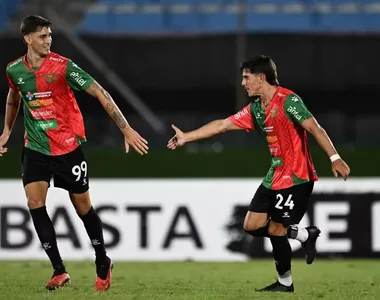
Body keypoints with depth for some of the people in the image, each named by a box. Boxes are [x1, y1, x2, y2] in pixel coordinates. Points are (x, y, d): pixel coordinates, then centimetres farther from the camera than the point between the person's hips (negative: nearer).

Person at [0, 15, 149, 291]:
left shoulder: (63, 66, -16)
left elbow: (100, 93, -17)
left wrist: (126, 129, -22)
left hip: (68, 147, -3)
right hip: (35, 148, 3)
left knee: (83, 206, 5)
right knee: (35, 201, -15)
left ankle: (103, 263, 28)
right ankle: (59, 270, -8)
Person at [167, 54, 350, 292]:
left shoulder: (288, 100, -16)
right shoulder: (255, 109, 9)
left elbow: (314, 127, -24)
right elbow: (222, 125, 15)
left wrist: (335, 158, -33)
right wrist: (187, 137, 16)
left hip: (296, 178, -9)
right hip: (275, 176, 9)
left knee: (275, 230, -5)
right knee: (252, 225, 7)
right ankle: (306, 235, 19)